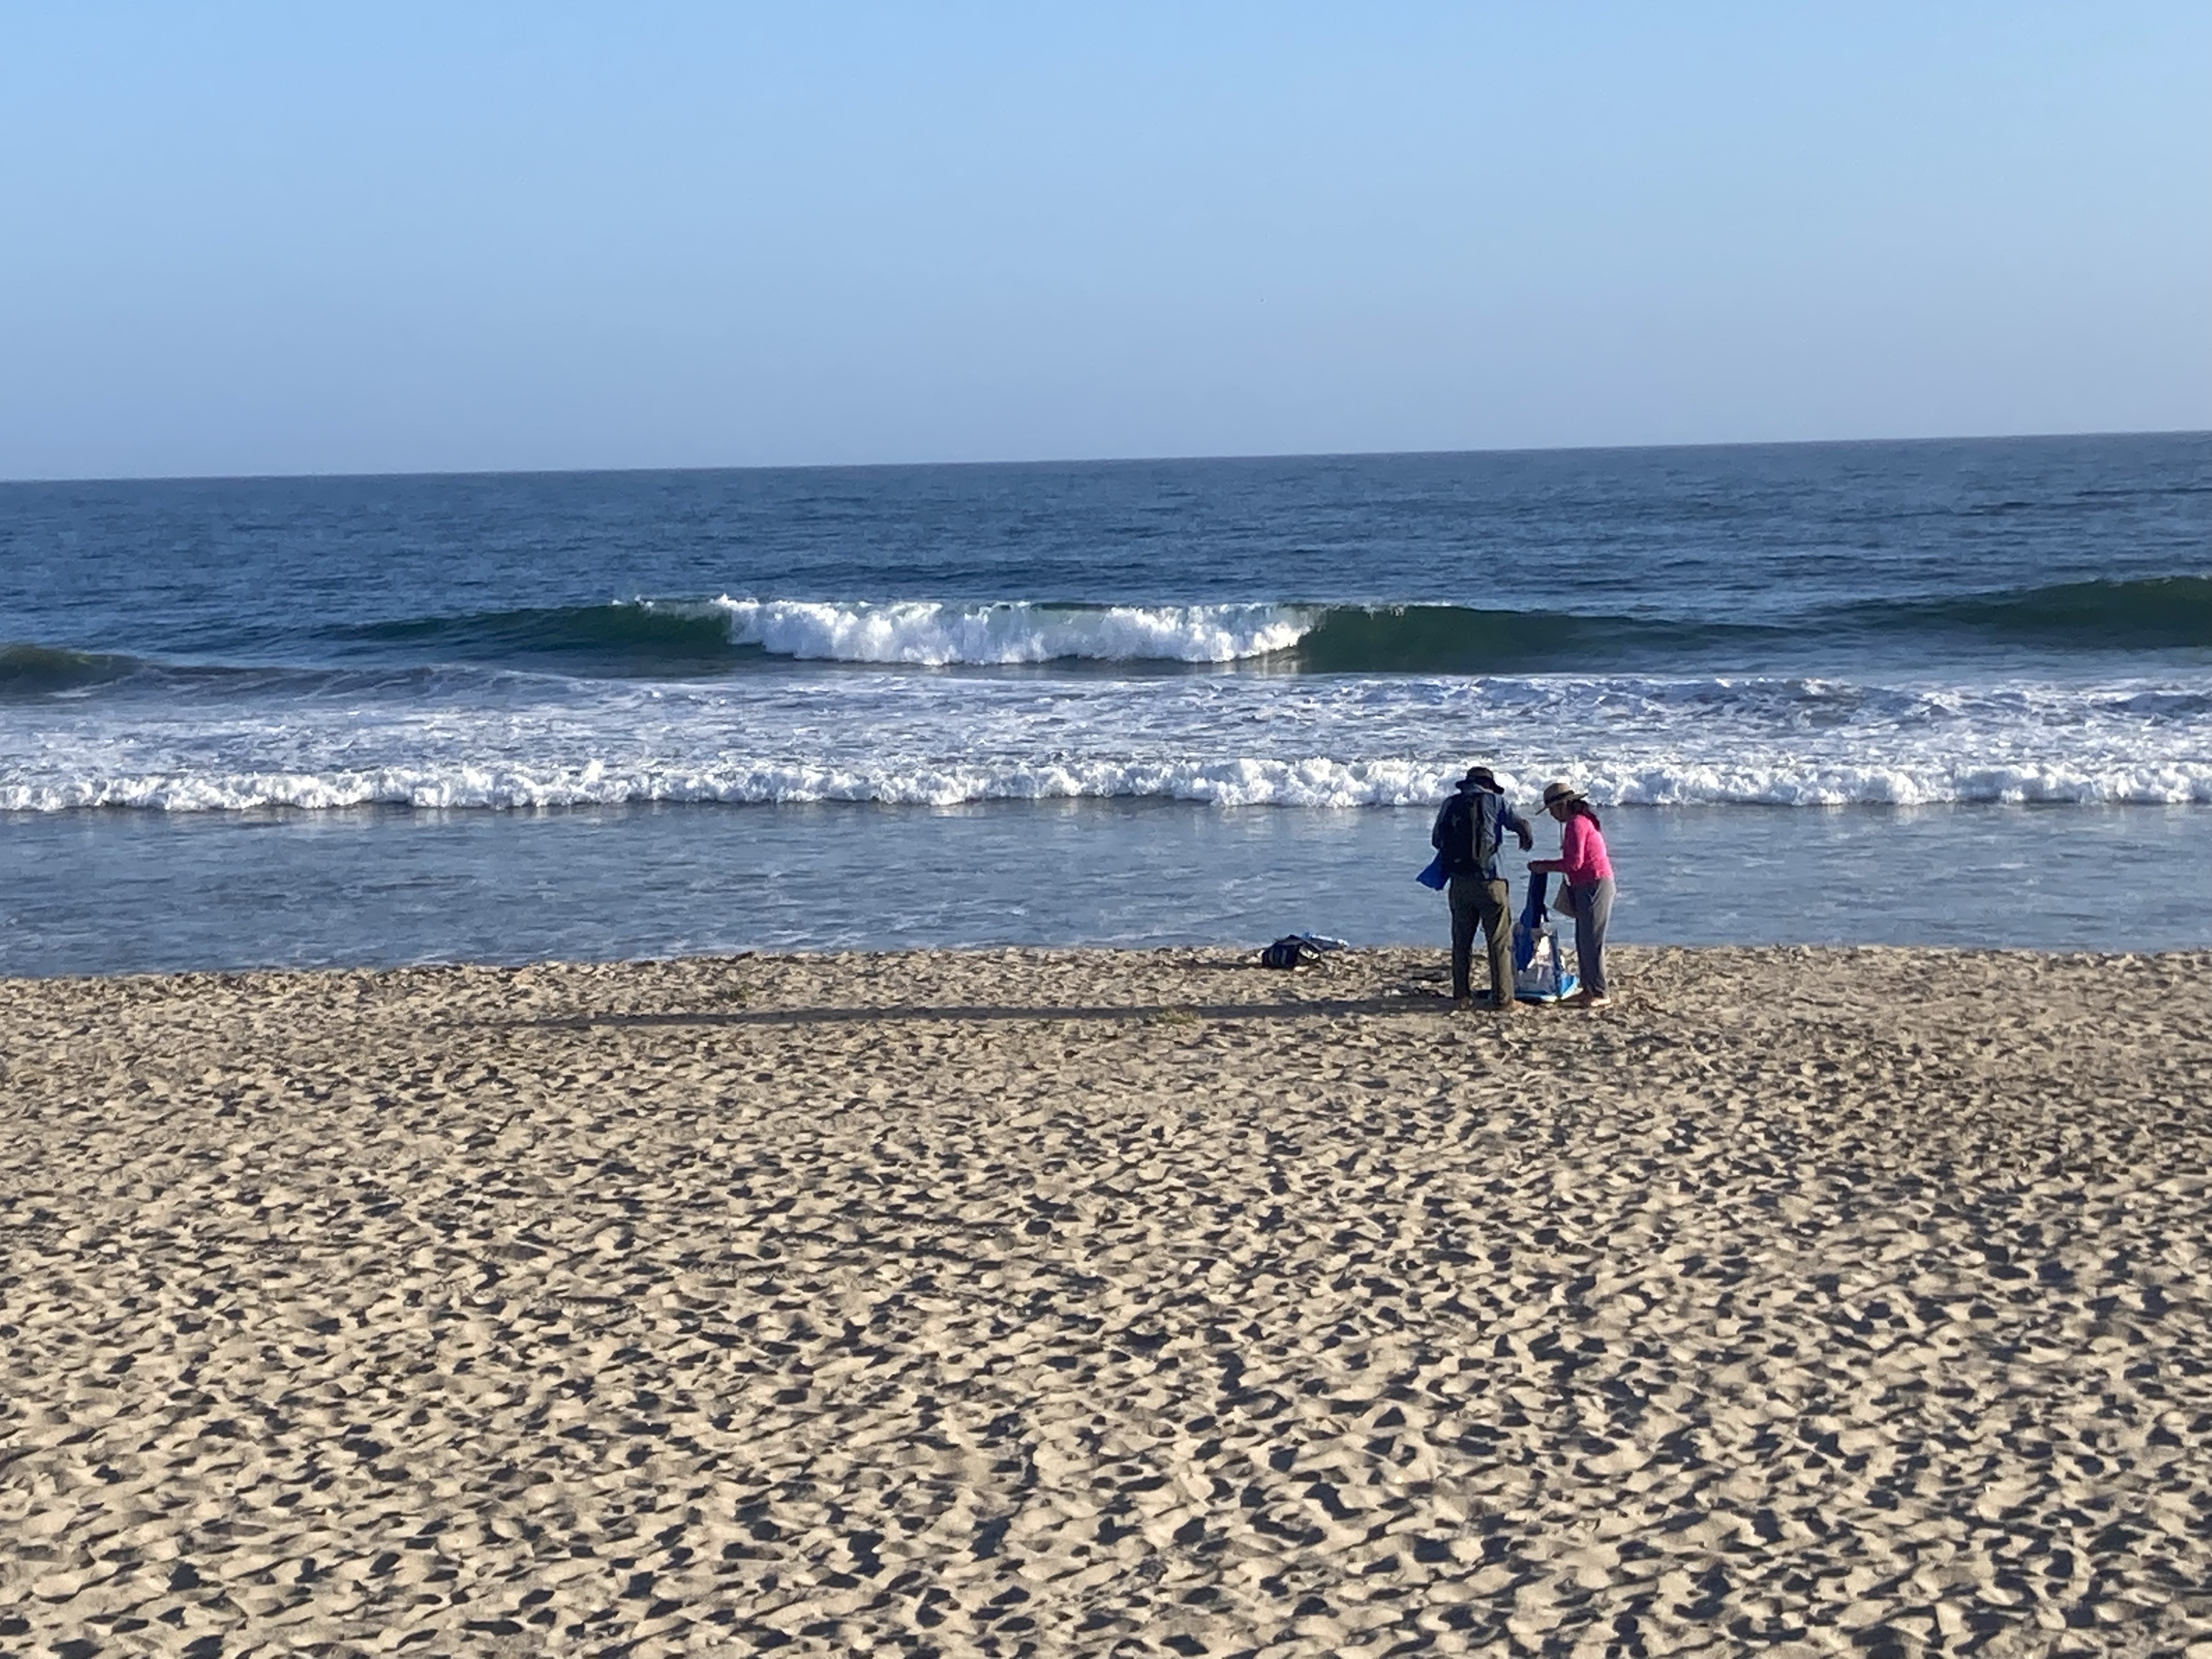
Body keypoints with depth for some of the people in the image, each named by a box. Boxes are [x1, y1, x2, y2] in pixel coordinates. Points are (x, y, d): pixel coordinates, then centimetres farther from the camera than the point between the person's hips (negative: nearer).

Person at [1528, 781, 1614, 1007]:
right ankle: (1589, 989, 19)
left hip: (1595, 885, -11)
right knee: (1583, 941, 14)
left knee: (1591, 942, -8)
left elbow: (1574, 862, -20)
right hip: (1586, 887, 11)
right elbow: (1575, 860, 18)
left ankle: (1600, 994, -4)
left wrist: (1544, 867, -8)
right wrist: (1544, 865, 12)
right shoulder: (1581, 821, 17)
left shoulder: (1577, 824, -15)